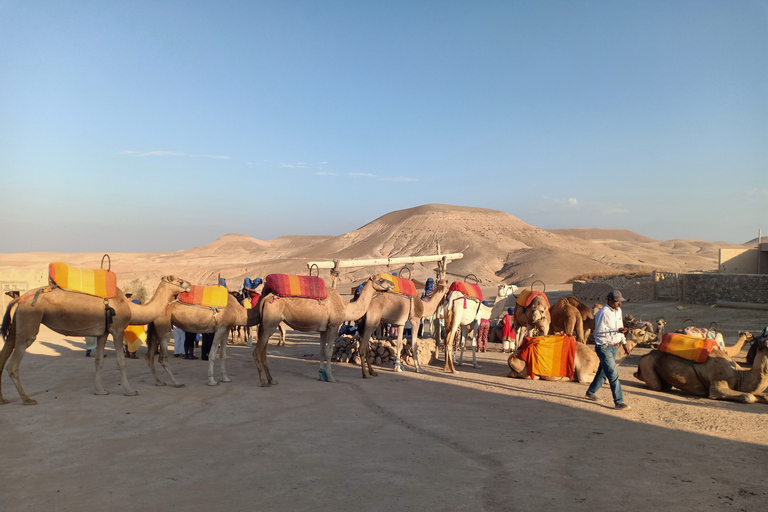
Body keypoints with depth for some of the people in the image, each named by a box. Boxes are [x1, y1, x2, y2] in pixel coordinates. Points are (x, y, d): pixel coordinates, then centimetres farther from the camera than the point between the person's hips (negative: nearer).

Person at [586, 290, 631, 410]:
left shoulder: (618, 311, 11)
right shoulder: (602, 313, -17)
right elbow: (599, 332, -20)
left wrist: (624, 343, 20)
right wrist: (616, 331, -27)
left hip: (614, 347, 9)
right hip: (604, 347, -9)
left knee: (603, 372, 17)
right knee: (613, 373, -11)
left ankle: (591, 392, 34)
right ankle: (619, 401, -6)